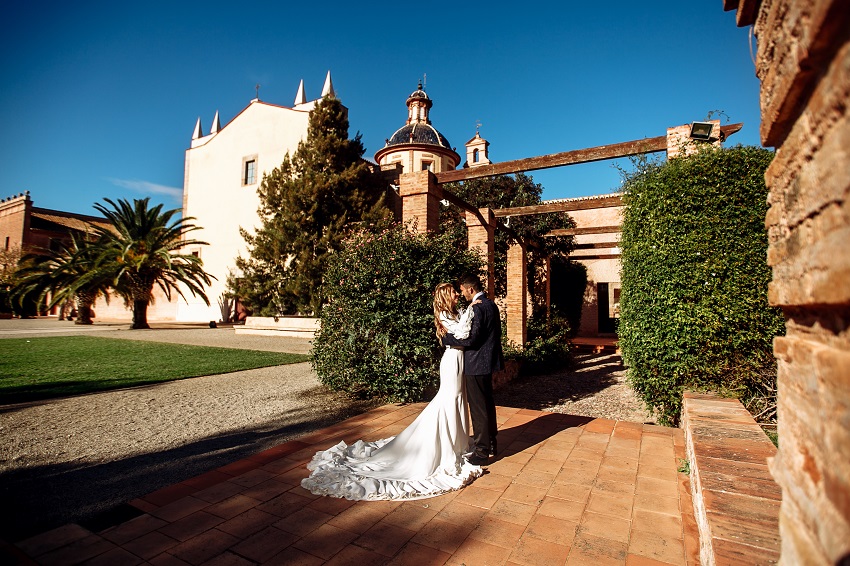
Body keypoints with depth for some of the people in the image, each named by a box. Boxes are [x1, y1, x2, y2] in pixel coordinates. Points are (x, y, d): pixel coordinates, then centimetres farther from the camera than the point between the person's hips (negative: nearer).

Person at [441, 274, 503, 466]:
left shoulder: (477, 308, -21)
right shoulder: (491, 305, 10)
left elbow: (470, 339, -24)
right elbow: (496, 333, 16)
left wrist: (446, 338, -14)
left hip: (476, 363, -10)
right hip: (489, 360, 10)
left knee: (478, 407, 0)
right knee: (488, 403, 19)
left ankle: (482, 451, 11)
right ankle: (491, 443, 33)